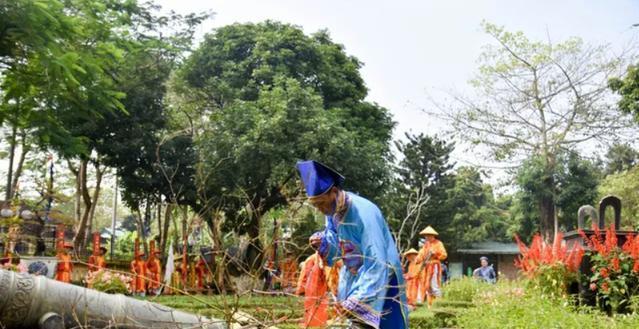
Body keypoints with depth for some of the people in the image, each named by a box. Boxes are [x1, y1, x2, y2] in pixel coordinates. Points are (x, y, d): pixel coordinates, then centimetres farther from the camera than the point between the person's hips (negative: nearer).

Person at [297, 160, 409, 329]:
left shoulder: (364, 212, -29)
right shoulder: (333, 211, -5)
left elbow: (376, 262, -30)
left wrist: (356, 300, -33)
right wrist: (323, 243, -14)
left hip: (378, 282, -7)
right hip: (355, 278, 7)